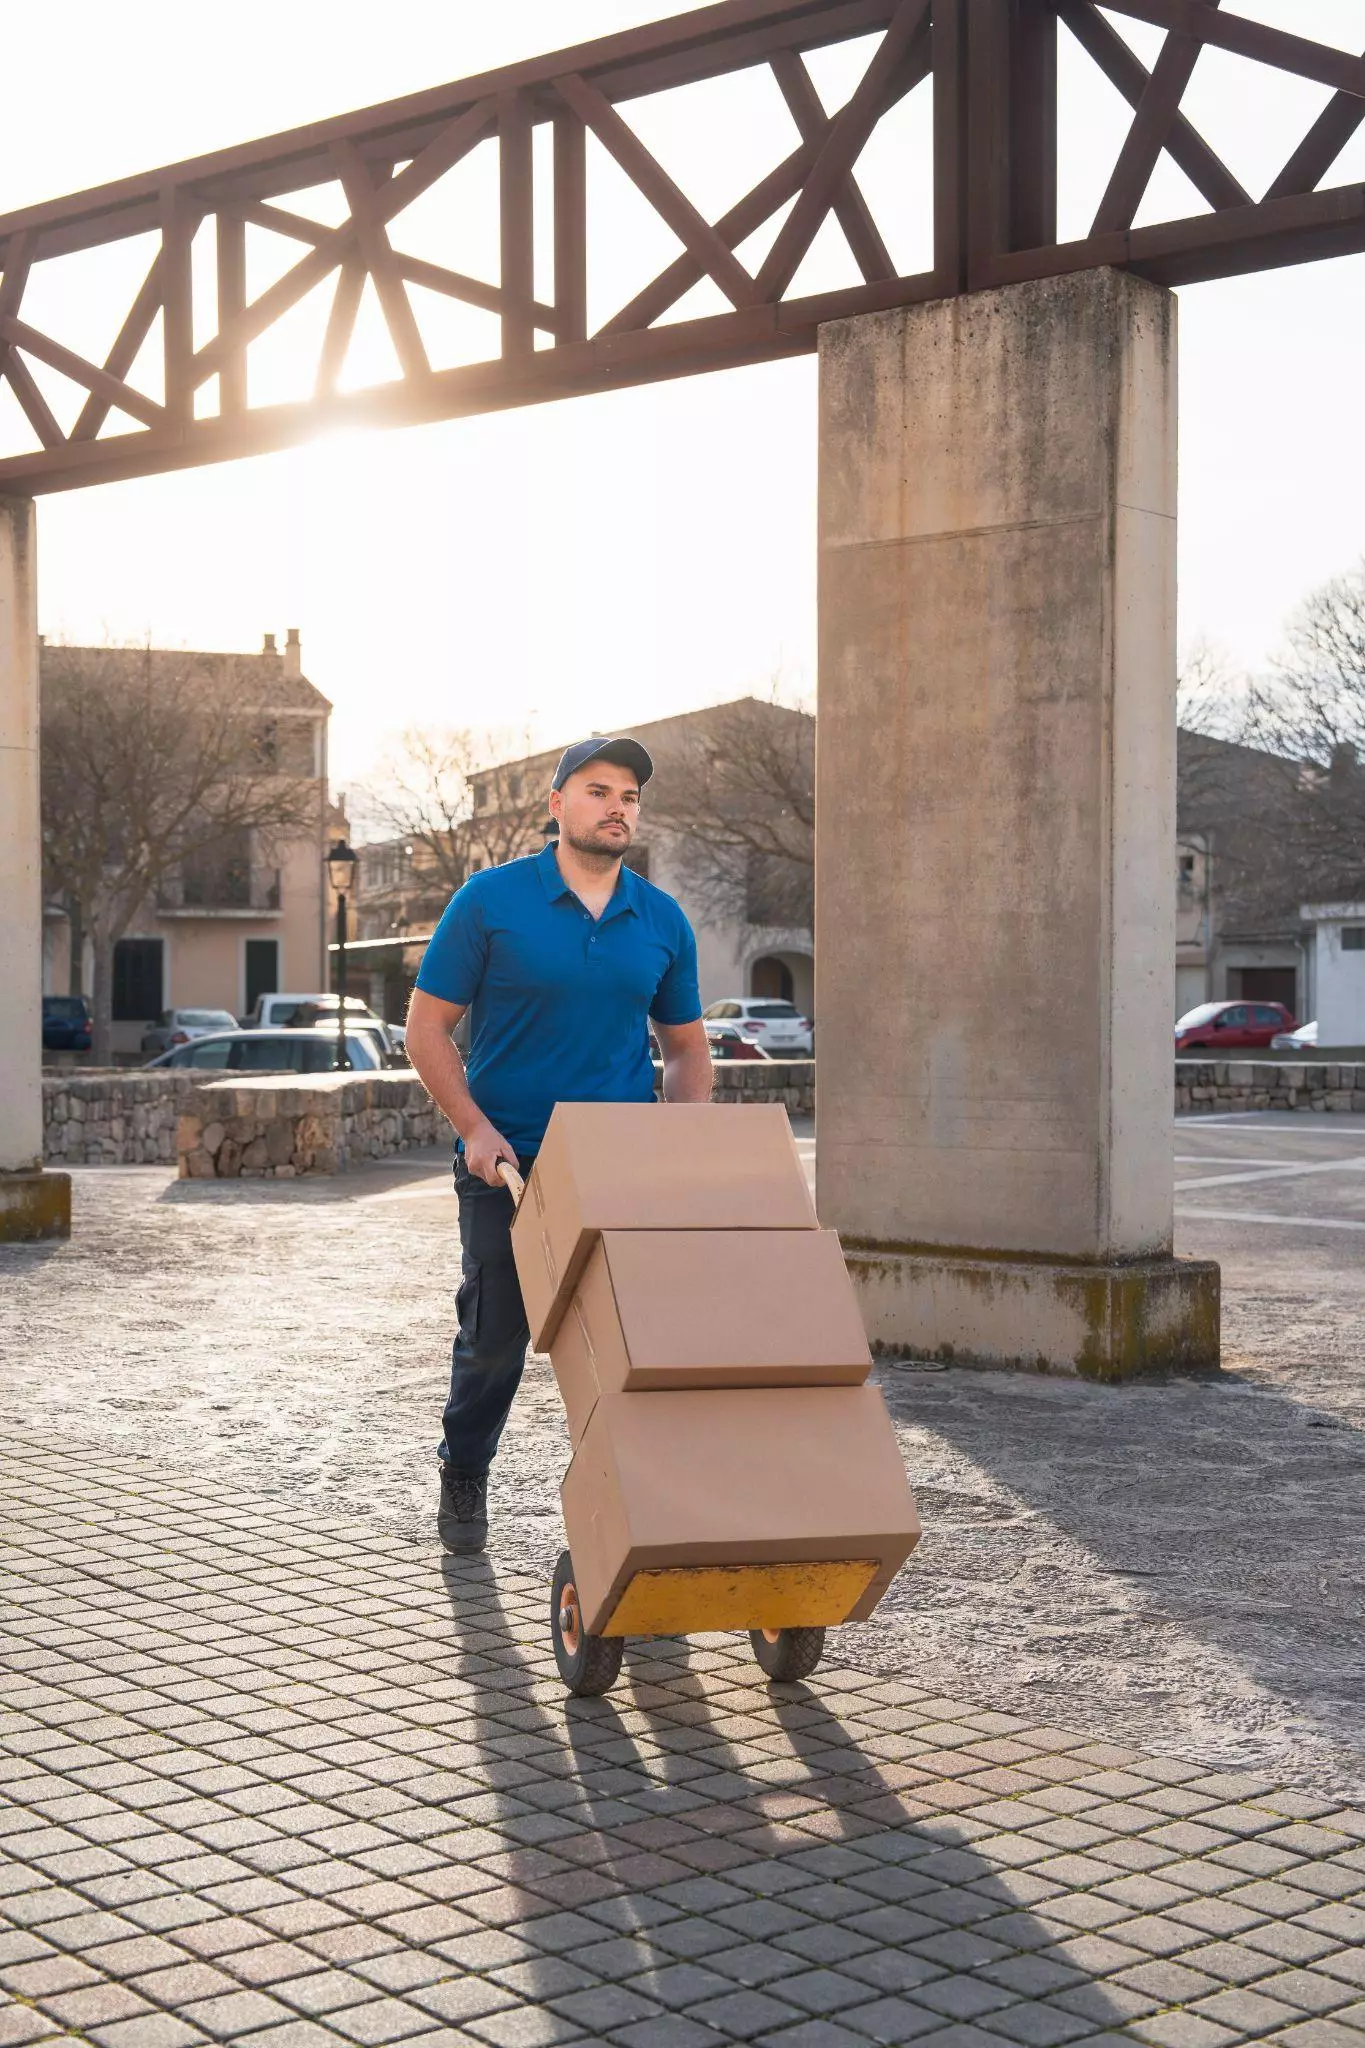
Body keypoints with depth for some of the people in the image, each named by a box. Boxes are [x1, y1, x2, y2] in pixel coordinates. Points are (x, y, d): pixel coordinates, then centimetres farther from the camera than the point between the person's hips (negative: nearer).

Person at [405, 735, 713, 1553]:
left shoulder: (663, 921, 4)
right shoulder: (491, 900, -6)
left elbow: (687, 1046, 13)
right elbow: (428, 1027, -4)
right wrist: (474, 1128, -16)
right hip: (509, 1163, -2)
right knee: (496, 1334, 8)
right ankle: (464, 1477, 33)